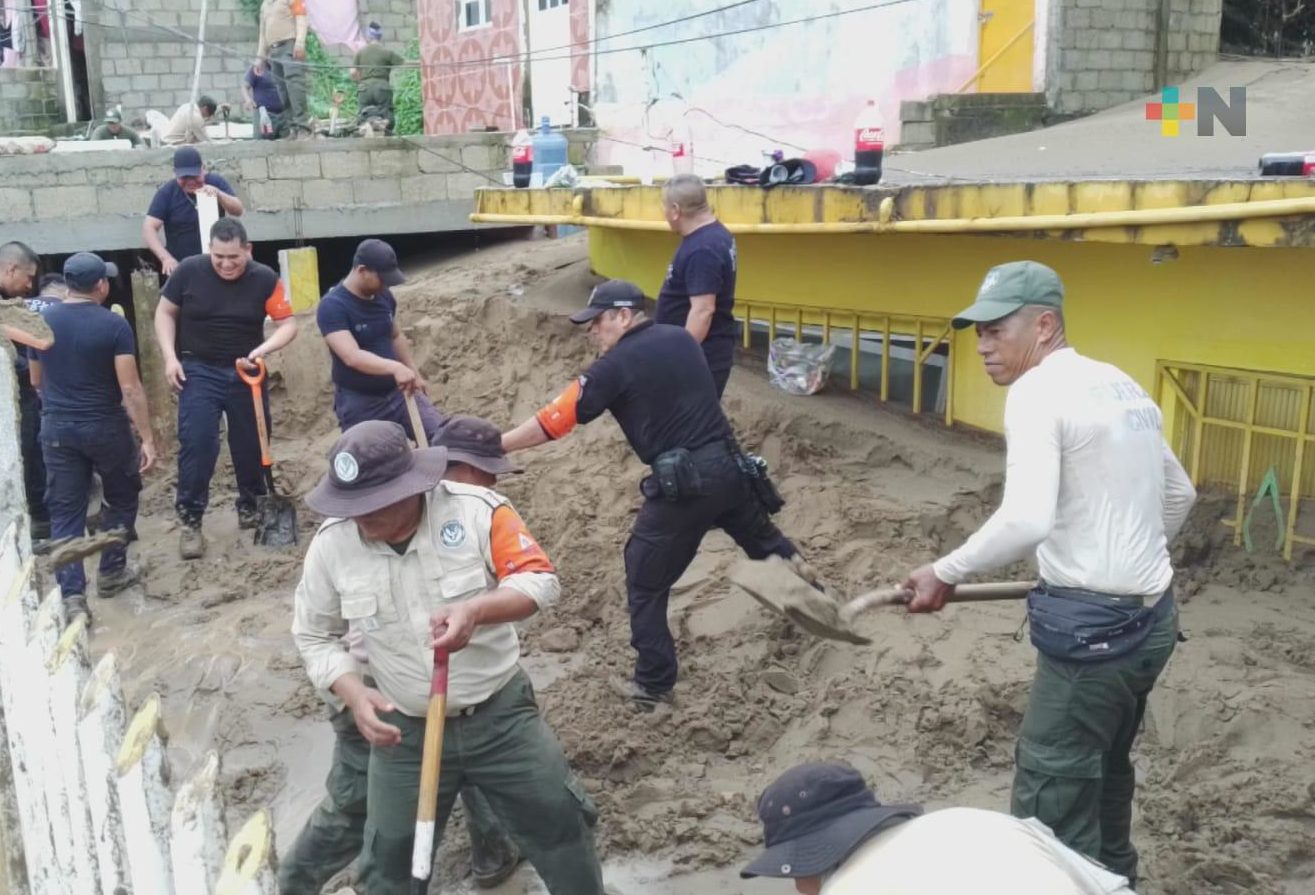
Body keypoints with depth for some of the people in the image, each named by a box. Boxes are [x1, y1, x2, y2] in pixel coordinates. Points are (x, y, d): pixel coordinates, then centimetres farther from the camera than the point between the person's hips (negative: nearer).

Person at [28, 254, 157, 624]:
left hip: (57, 428, 3)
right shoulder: (114, 324, -14)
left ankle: (72, 595, -1)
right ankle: (111, 572, 27)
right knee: (122, 498, 20)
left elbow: (36, 379, 14)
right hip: (105, 427, -3)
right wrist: (147, 438, -13)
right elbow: (130, 388, -18)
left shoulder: (41, 322, 1)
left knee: (65, 511, 5)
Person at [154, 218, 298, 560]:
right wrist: (170, 357, -9)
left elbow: (288, 323, -8)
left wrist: (263, 350, -26)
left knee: (251, 444, 10)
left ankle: (250, 506, 31)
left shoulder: (265, 279, -9)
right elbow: (165, 313, 1)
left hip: (245, 372, 2)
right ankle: (190, 521, -3)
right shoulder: (189, 271, -10)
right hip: (199, 370, -2)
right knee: (196, 444, -11)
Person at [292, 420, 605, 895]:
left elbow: (540, 579, -19)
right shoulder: (331, 543, -11)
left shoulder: (475, 508, -19)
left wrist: (477, 610, -39)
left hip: (500, 713, -1)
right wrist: (355, 695, -15)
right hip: (404, 730, 2)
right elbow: (313, 636, 2)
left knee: (560, 822, 12)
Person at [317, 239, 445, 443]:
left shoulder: (384, 296, 1)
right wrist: (395, 367, -47)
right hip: (359, 404, -6)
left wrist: (414, 373, 18)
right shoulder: (332, 307, -20)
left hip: (398, 392, 6)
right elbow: (352, 356, -34)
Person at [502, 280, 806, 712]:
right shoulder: (682, 338, 11)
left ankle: (653, 685, 14)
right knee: (765, 540, 27)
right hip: (732, 466, 6)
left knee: (645, 582, 8)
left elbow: (553, 421, -7)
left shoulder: (614, 366, -7)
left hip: (682, 484, -6)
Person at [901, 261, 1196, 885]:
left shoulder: (1037, 391, -16)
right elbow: (1179, 495, 22)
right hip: (1151, 615, 10)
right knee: (1103, 768, 26)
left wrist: (946, 573, -17)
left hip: (1093, 627, -10)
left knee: (1050, 809, -3)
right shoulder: (1123, 386, 11)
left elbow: (1026, 519, -29)